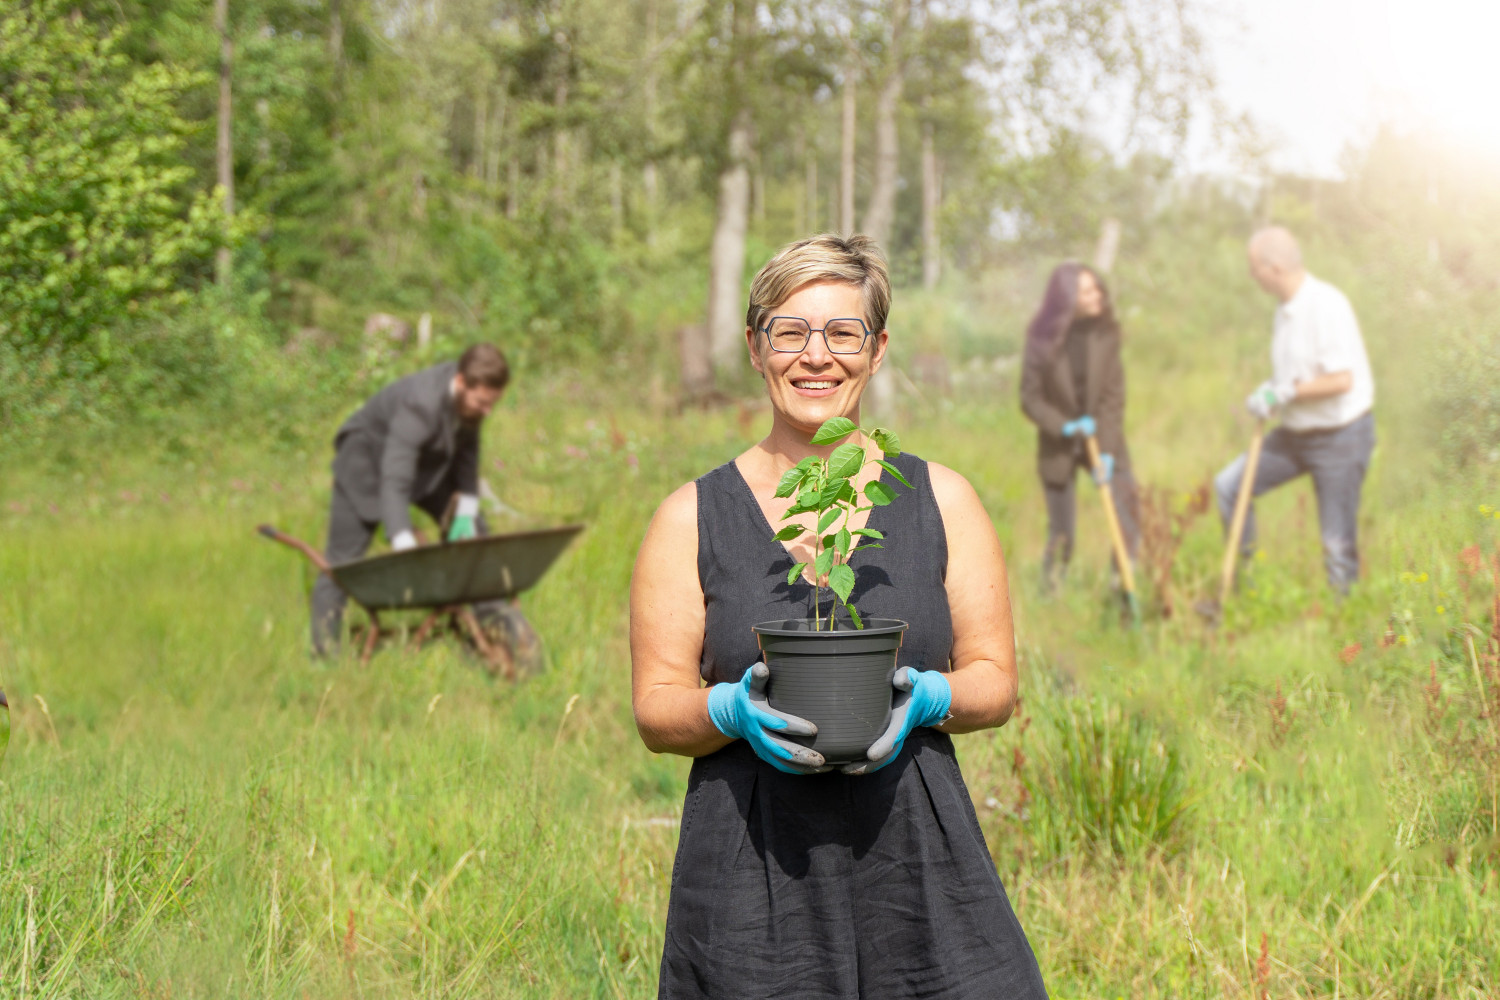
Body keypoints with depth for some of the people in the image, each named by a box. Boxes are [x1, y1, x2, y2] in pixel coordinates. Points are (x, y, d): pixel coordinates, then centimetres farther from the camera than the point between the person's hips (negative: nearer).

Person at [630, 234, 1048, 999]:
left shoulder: (941, 500, 7)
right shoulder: (692, 519, 5)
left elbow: (995, 682, 8)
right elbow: (656, 712, 3)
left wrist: (925, 699, -13)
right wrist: (733, 710, -17)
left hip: (920, 871, 1)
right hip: (754, 877, -1)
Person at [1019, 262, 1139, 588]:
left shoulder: (1106, 334, -9)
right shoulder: (1043, 340, -12)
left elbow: (1113, 396, -9)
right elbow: (1030, 398, -8)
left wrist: (1107, 450, -17)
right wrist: (1065, 426, -22)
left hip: (1102, 441, 1)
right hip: (1058, 448, -1)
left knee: (1129, 519, -11)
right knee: (1061, 535, 6)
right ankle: (1050, 589, 29)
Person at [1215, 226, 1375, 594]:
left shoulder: (1325, 305, -21)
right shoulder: (1287, 308, 7)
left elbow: (1341, 379, -28)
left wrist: (1283, 393, -20)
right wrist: (1269, 391, 0)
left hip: (1340, 436, -9)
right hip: (1297, 432, 9)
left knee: (1338, 542, -2)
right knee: (1228, 485, 5)